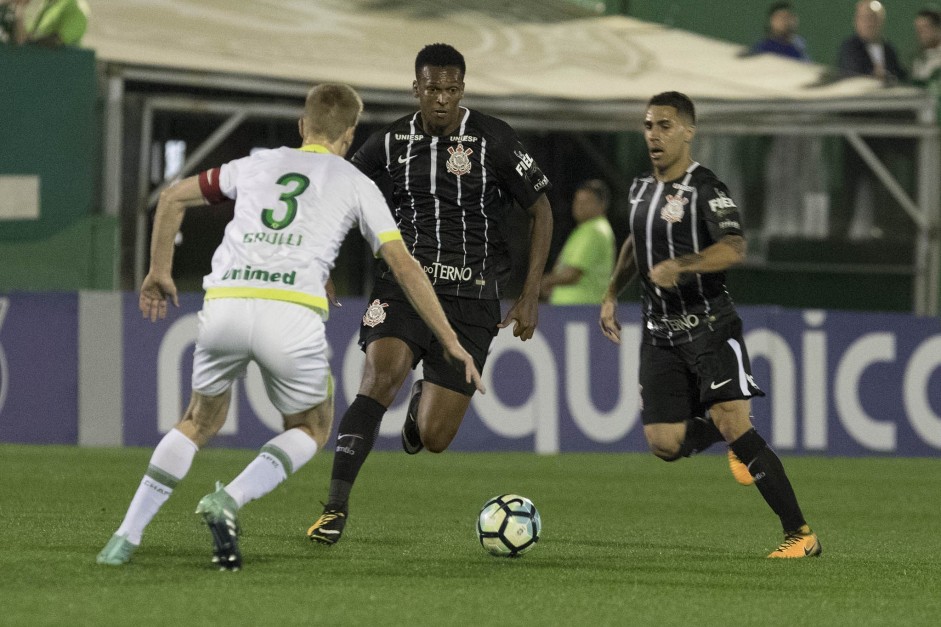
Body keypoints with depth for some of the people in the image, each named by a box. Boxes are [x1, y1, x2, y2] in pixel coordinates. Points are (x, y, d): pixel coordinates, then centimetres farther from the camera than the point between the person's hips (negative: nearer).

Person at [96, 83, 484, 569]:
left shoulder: (258, 164, 26)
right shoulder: (356, 184, 18)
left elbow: (172, 199, 32)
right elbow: (404, 266, 12)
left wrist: (158, 273, 42)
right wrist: (451, 343, 15)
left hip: (223, 305, 3)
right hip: (292, 314, -3)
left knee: (200, 422, 26)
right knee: (311, 430, 21)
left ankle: (126, 537, 14)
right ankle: (229, 500, -6)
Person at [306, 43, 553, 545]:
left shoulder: (494, 140, -3)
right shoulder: (389, 144, 2)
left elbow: (540, 209, 5)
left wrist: (530, 297, 1)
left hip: (469, 302, 0)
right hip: (401, 289, 0)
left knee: (433, 440, -3)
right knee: (380, 376, -30)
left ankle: (423, 406, 38)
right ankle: (336, 508, -28)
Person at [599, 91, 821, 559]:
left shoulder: (705, 190, -10)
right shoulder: (642, 188, 13)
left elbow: (734, 248, -29)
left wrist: (680, 265, -42)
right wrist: (612, 295, 27)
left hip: (708, 324, -7)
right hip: (660, 332, 7)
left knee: (733, 424, -19)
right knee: (665, 445, -5)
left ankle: (800, 534, -14)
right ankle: (734, 438, 28)